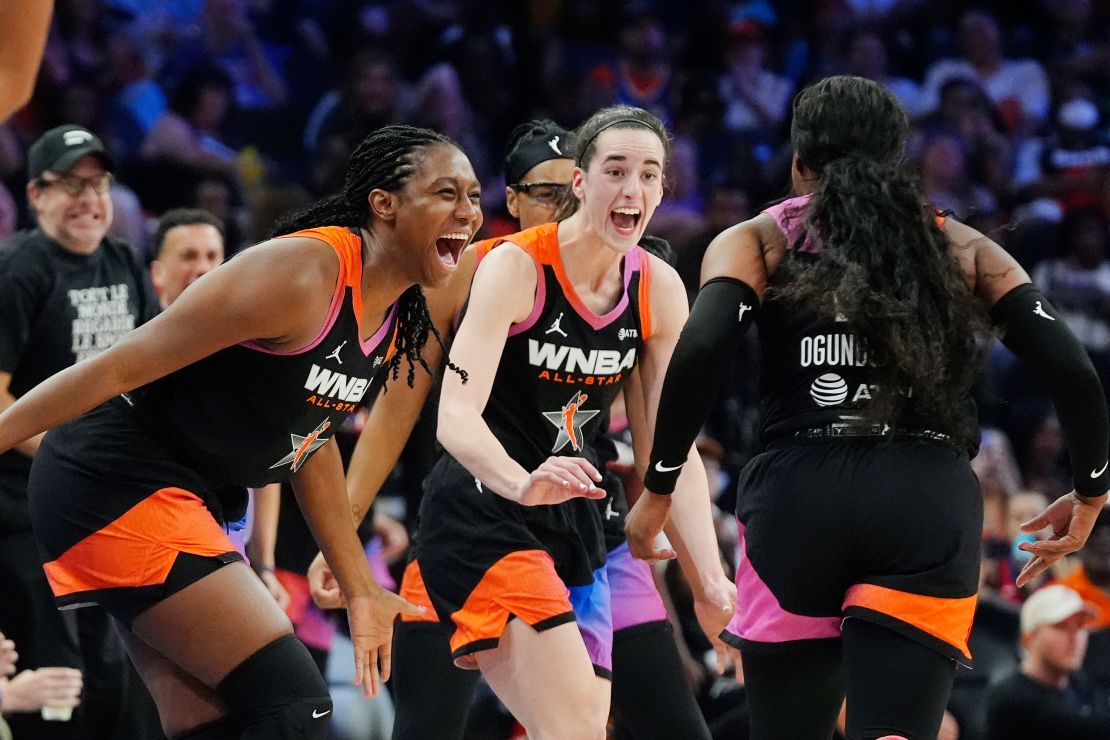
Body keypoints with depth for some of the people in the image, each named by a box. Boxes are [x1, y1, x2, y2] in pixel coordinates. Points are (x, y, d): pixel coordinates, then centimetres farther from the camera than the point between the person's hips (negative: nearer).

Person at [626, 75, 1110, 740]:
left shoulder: (756, 242, 14)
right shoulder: (964, 249, 18)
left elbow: (700, 352, -6)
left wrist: (658, 491, 1)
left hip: (799, 498, 0)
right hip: (931, 505, 0)